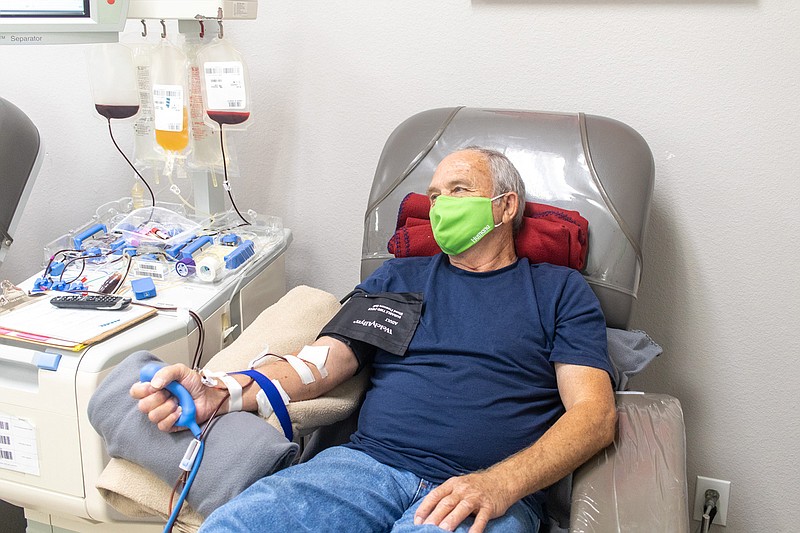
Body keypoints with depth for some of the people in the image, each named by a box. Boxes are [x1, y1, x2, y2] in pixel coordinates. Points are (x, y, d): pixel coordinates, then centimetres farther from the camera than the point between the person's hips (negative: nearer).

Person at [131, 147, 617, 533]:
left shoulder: (559, 290, 14)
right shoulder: (398, 278, 23)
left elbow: (595, 414, 2)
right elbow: (319, 365, 13)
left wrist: (499, 484, -16)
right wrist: (217, 394, -6)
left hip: (489, 493, -2)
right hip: (366, 465, 3)